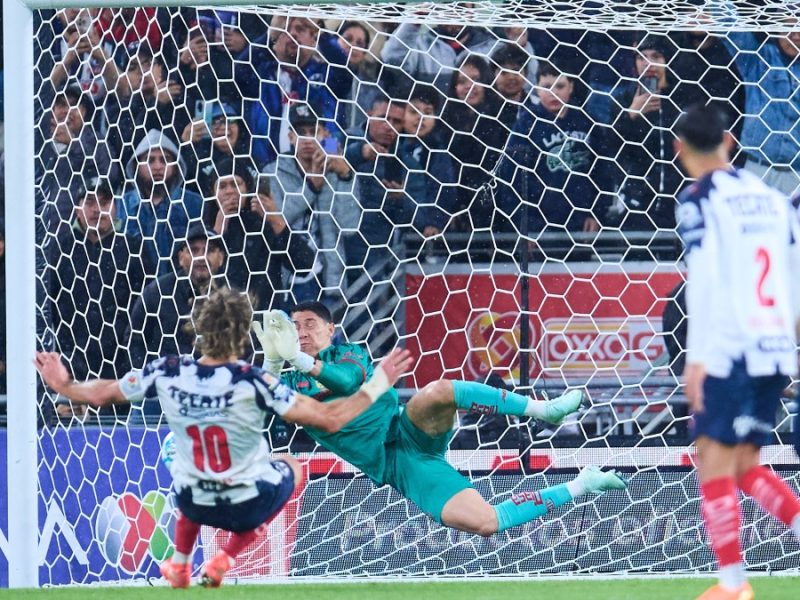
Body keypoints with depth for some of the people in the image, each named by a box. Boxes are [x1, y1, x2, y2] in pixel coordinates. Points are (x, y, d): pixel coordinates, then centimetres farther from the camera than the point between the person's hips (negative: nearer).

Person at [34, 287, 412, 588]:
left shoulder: (167, 374, -17)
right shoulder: (252, 382, -27)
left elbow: (101, 394, 0)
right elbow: (329, 419, -26)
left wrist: (64, 386, 20)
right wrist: (376, 386, -13)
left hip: (194, 505, 4)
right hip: (249, 506, -4)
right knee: (293, 468, 30)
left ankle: (180, 567, 34)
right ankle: (223, 562, 15)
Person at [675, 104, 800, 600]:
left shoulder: (699, 200, -4)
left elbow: (704, 280, -13)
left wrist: (697, 358, -14)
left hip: (729, 352, -6)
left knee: (716, 463, -2)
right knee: (746, 464, 16)